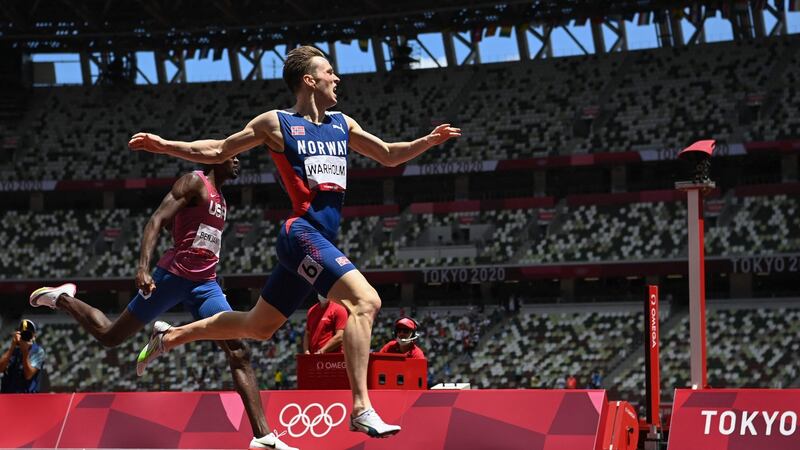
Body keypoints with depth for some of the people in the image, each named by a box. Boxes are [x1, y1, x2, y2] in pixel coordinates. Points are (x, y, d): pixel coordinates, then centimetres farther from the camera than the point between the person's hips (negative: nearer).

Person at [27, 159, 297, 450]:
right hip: (173, 275, -7)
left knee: (239, 354, -9)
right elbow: (156, 221, -18)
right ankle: (62, 299, 32)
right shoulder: (194, 182, -7)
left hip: (205, 284, 7)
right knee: (110, 336, 4)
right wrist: (143, 267, -29)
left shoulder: (221, 200, 19)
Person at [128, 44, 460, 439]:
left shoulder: (342, 125, 17)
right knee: (365, 301, -24)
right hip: (303, 232, -8)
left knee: (257, 326, 18)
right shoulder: (275, 123, 1)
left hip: (323, 240, 8)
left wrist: (428, 141, 8)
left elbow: (389, 156, 25)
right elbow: (217, 151, 10)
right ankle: (362, 409, -28)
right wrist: (164, 146, 1)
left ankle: (170, 337, 35)